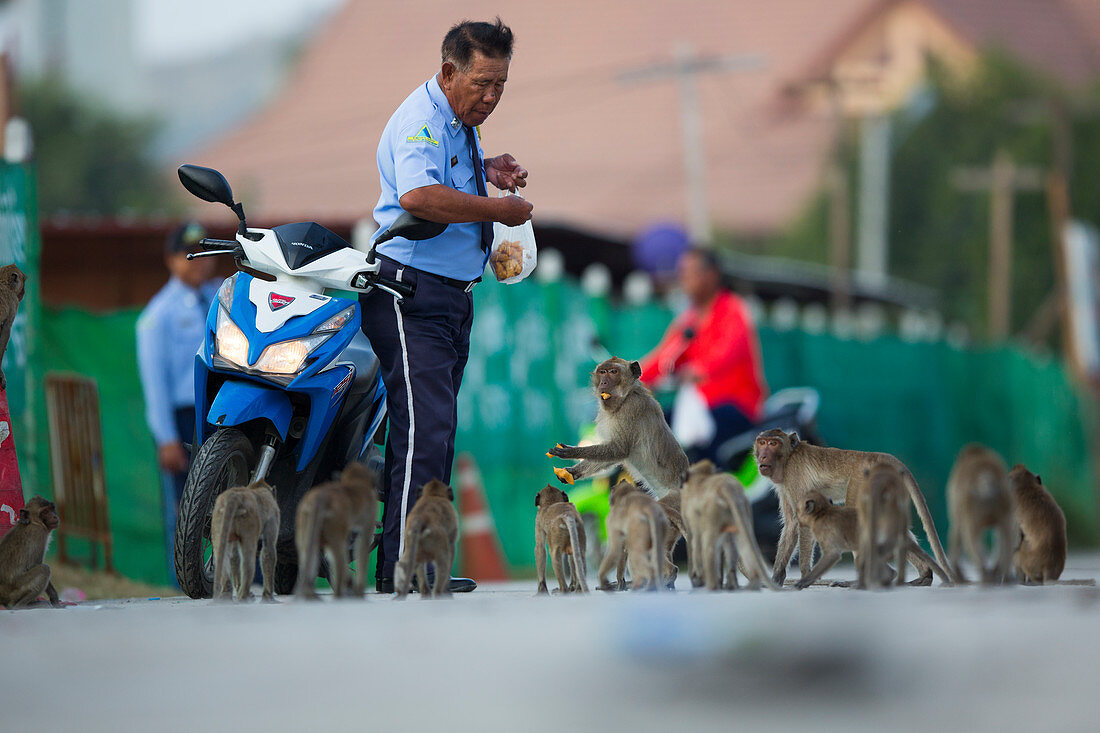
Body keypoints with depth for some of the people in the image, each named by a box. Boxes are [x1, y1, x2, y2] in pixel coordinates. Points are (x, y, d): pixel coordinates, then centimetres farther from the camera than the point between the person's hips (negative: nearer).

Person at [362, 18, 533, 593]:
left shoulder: (459, 122, 16)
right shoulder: (421, 121, -16)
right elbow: (418, 196, -35)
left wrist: (488, 170, 18)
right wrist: (499, 209, -26)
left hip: (454, 295, 10)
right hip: (411, 292, -10)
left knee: (437, 431, 11)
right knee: (424, 428, -17)